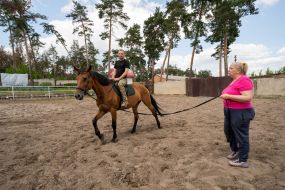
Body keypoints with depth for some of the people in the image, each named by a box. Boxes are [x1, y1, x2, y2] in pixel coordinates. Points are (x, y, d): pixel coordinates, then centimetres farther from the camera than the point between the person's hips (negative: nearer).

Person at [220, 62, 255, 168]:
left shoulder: (244, 80, -18)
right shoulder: (235, 81, 12)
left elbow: (248, 97, -27)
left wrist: (229, 96, -25)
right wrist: (226, 96, 8)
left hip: (241, 113, -10)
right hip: (231, 112, 10)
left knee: (241, 135, 2)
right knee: (228, 131, 21)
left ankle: (243, 161, 17)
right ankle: (235, 151, 41)